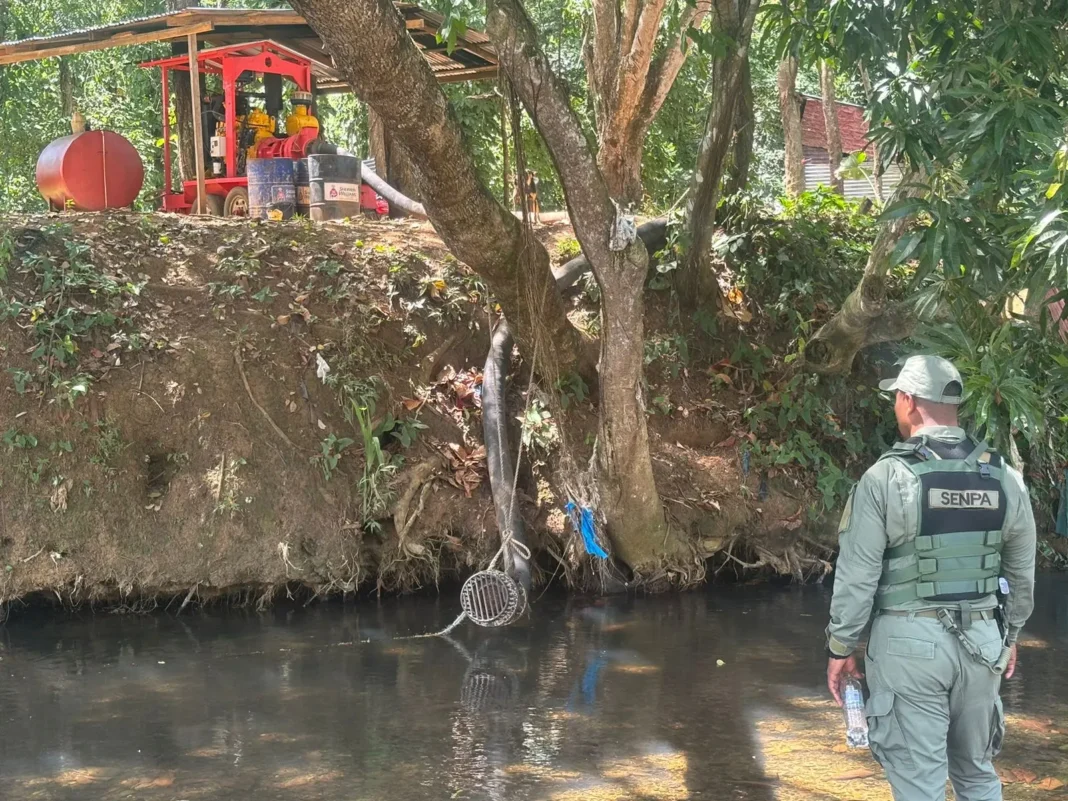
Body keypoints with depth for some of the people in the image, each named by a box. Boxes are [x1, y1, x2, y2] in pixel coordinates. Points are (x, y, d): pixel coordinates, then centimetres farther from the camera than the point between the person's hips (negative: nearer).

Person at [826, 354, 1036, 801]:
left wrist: (840, 648, 1)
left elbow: (856, 575, -10)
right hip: (982, 642, 4)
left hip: (910, 642, -4)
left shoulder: (887, 477, -11)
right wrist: (1011, 634, 26)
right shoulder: (1004, 477, 3)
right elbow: (1023, 573, 12)